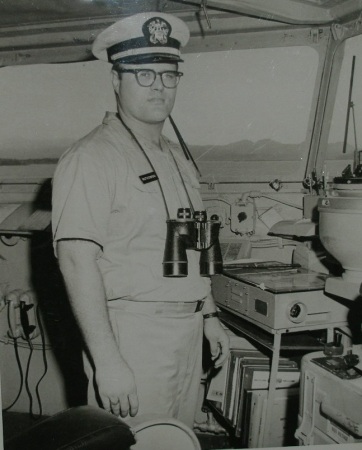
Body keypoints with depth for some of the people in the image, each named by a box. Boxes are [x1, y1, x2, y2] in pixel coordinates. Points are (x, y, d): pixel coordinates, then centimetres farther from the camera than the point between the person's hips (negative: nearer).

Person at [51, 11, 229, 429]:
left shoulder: (177, 157, 14)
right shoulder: (91, 158, -13)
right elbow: (77, 261, -20)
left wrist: (208, 315, 18)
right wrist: (106, 360, -23)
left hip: (187, 332, 8)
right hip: (133, 333, -7)